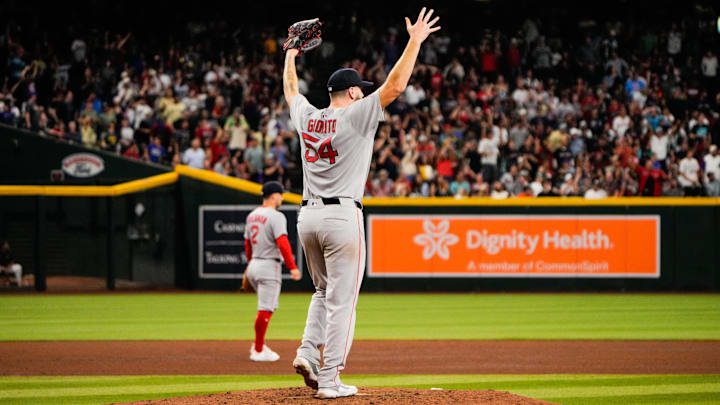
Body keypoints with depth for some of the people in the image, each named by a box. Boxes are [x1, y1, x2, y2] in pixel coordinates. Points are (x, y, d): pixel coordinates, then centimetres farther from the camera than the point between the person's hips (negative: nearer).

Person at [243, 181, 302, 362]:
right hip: (269, 266, -9)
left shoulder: (252, 216, 12)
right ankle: (258, 351, -3)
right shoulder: (276, 216, -14)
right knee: (265, 309, -5)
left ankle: (258, 345, 16)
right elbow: (282, 243, -24)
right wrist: (292, 267, -25)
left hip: (254, 266, 9)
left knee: (269, 306, 20)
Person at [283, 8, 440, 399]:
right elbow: (394, 86, -12)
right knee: (341, 300, -2)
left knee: (325, 291, 22)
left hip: (308, 217, 6)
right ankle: (329, 380, -4)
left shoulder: (306, 116, 9)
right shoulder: (355, 116, -7)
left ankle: (308, 351, 3)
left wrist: (290, 56, 45)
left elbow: (290, 90, 30)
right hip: (342, 217, -6)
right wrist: (415, 41, -8)